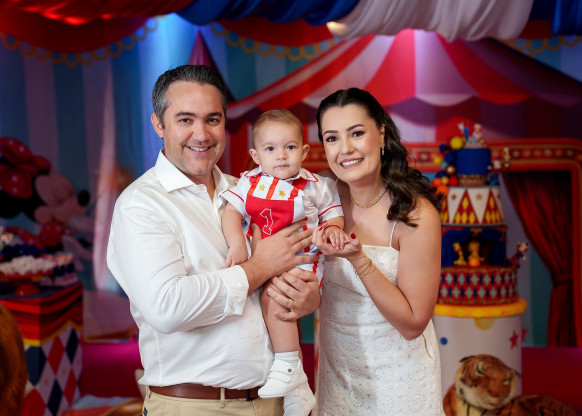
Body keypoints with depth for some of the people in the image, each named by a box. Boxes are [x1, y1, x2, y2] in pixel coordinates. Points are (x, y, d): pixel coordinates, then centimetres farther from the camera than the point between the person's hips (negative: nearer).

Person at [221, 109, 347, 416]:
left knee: (273, 297, -28)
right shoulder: (249, 183, 8)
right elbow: (231, 212, 0)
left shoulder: (316, 186, 5)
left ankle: (289, 368, -13)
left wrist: (333, 228, -13)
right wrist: (237, 244, -16)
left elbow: (332, 215, 11)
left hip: (299, 260, -4)